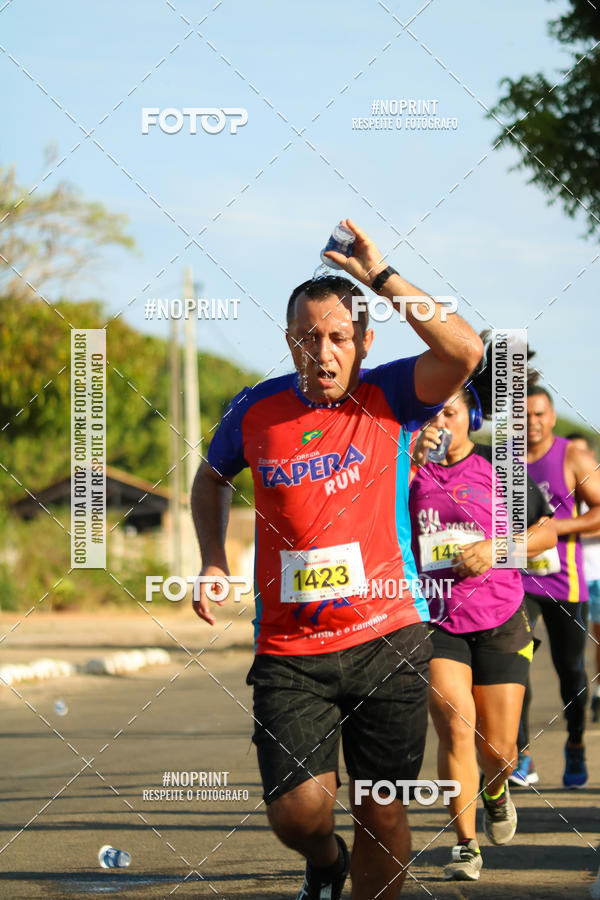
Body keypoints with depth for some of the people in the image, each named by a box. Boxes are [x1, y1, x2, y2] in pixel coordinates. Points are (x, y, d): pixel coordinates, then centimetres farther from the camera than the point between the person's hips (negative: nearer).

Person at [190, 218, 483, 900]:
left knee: (382, 814, 4)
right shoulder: (255, 410, 3)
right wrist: (213, 561, 9)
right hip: (289, 650, 1)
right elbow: (212, 478, 24)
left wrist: (383, 277, -18)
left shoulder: (388, 397, -3)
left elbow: (464, 351, -22)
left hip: (387, 638, -1)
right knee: (298, 808, -12)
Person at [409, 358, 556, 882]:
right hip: (434, 622, -1)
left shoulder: (497, 466, 3)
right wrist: (410, 463, -22)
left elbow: (546, 532, 6)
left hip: (500, 622, 1)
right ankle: (466, 847, -10)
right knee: (456, 728, -19)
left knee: (499, 749, 4)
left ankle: (495, 790, 41)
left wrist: (495, 550, -10)